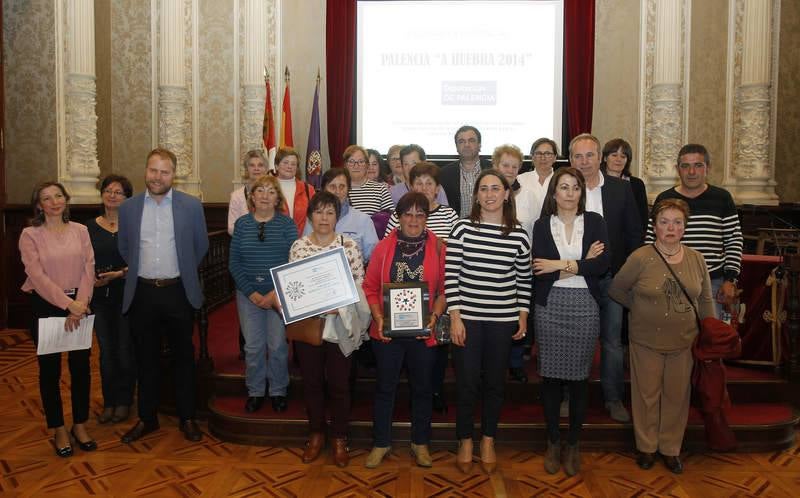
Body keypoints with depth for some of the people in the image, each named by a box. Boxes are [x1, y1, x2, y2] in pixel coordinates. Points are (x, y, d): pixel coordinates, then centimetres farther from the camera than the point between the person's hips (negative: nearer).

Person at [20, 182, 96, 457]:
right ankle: (58, 429, 22)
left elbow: (88, 269, -2)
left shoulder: (80, 231, 3)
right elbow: (37, 276, -12)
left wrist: (79, 305, -13)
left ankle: (80, 425, 23)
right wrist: (67, 304, -18)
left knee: (81, 367, 7)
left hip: (79, 306, 2)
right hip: (45, 307, -2)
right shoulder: (30, 235, -5)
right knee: (50, 369, 7)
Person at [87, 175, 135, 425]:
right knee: (106, 351, 9)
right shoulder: (90, 227, 7)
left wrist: (120, 273, -18)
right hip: (100, 296, 3)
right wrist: (91, 280, -8)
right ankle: (109, 402, 22)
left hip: (127, 294, -3)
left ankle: (124, 401, 20)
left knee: (125, 350, 3)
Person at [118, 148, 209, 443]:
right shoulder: (128, 208, 3)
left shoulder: (191, 206, -3)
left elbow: (201, 246, 8)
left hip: (178, 293, -1)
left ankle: (187, 418, 22)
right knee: (146, 359, 12)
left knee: (183, 357, 9)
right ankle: (147, 418, 27)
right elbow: (124, 248, 16)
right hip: (142, 294, 2)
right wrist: (142, 270, 14)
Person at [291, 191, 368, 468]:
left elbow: (359, 285, -5)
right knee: (312, 382, 13)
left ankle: (340, 438, 25)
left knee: (339, 384, 7)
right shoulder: (298, 246, 2)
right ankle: (316, 434, 32)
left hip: (340, 325, -2)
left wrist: (339, 306, -17)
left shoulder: (349, 246, -5)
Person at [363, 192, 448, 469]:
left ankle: (420, 442, 33)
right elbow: (370, 287, 0)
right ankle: (381, 442, 29)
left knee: (422, 388, 15)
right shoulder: (384, 247, -1)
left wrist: (434, 316, -15)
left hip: (423, 331, 0)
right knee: (385, 387, 12)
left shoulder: (438, 249, -3)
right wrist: (378, 318, -12)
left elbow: (443, 289, -1)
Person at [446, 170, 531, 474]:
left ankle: (488, 441, 32)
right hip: (468, 317, -1)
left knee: (494, 382, 13)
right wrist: (455, 317, -9)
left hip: (503, 320, 2)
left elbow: (524, 280, 9)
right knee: (467, 382, 6)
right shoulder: (463, 228, -4)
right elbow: (451, 275, -5)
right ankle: (465, 441, 27)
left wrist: (523, 317, 7)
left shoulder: (519, 234, 1)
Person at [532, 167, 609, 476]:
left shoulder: (595, 222, 6)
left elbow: (602, 265, -7)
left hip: (585, 307, 0)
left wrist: (561, 265, -11)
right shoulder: (542, 225, 4)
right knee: (551, 375, 5)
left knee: (579, 377, 6)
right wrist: (582, 263, -10)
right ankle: (553, 442, 21)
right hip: (550, 306, 0)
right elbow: (539, 270, -9)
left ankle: (573, 445, 22)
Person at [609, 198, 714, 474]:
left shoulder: (696, 259, 0)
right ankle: (646, 447, 30)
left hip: (684, 343, 3)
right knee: (647, 395, 11)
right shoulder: (640, 258, -12)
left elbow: (705, 301, 8)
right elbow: (616, 289, 0)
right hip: (647, 341, -3)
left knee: (677, 397, 14)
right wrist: (641, 307, 3)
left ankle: (671, 448, 33)